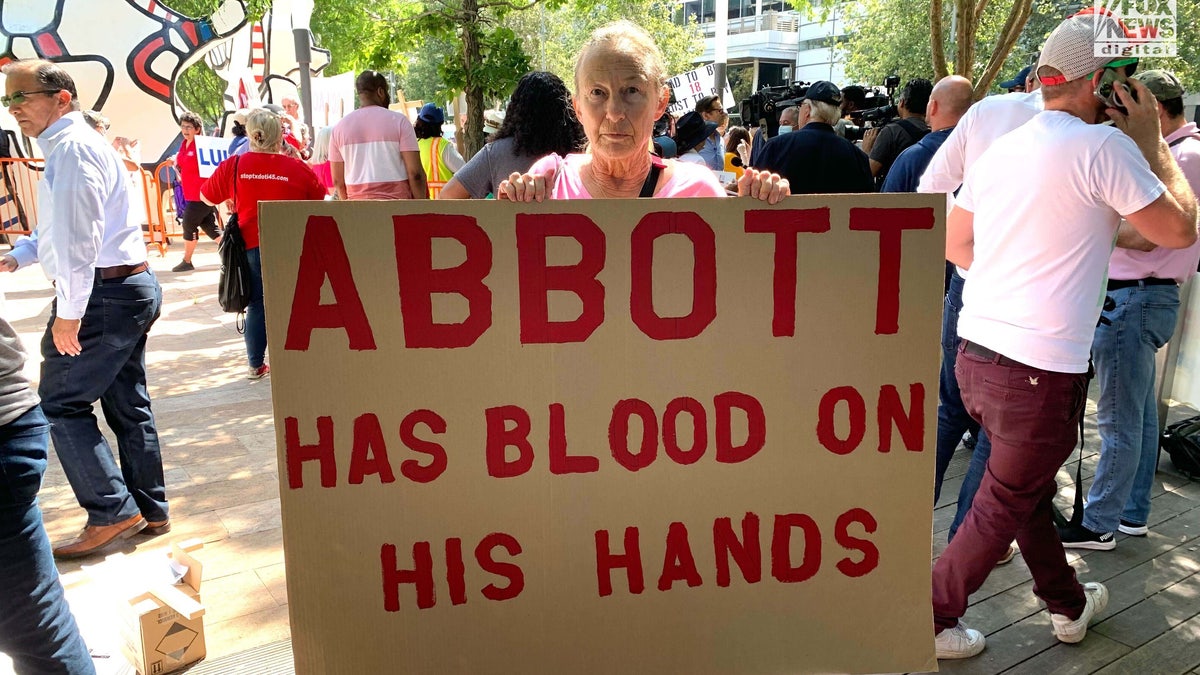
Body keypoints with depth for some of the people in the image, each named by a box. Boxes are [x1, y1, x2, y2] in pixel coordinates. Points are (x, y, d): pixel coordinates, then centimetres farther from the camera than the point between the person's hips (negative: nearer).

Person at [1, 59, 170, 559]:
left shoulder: (73, 147, -13)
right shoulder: (66, 147, 19)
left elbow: (78, 236, -21)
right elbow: (59, 225, 25)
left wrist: (69, 311, -20)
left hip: (103, 292, -10)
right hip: (133, 287, 10)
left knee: (60, 404, -3)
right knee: (127, 403, 13)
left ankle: (112, 512, 1)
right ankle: (149, 509, 21)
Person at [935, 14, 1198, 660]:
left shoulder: (1002, 148, 9)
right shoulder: (1104, 145, -12)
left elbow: (951, 242, 17)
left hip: (975, 352, 8)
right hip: (1041, 369, -8)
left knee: (1029, 488, 23)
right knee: (1001, 509, 9)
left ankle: (1068, 603, 43)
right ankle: (931, 620, 20)